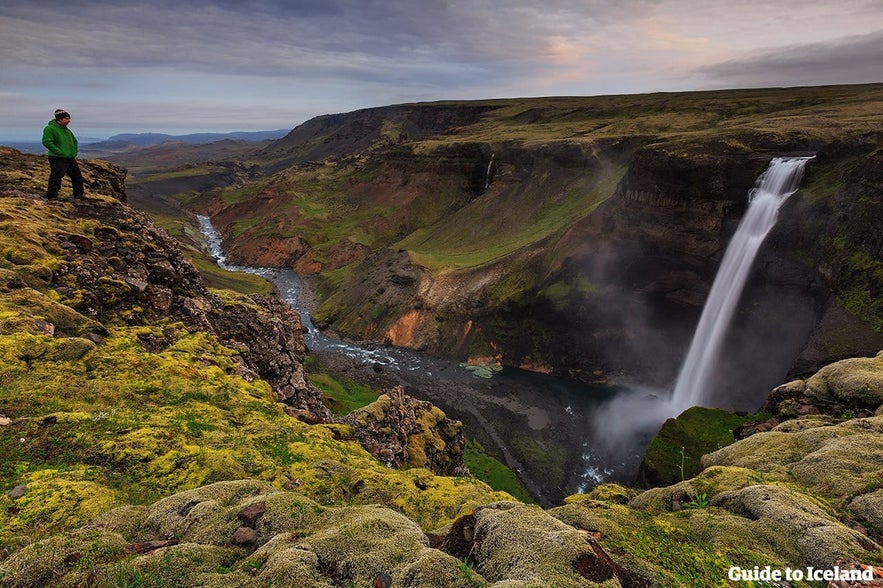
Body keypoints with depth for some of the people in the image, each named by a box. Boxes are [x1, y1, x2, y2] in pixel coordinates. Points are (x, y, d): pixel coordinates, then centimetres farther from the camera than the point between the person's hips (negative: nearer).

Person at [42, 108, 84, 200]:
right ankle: (51, 196, -1)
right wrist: (60, 152, -22)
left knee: (77, 177, 14)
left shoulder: (67, 130, 16)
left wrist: (74, 152, 16)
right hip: (58, 159, -8)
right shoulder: (50, 128, -10)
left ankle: (79, 194, 27)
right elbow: (47, 142, -20)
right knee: (56, 178, -9)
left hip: (70, 158, 8)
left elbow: (74, 141, 31)